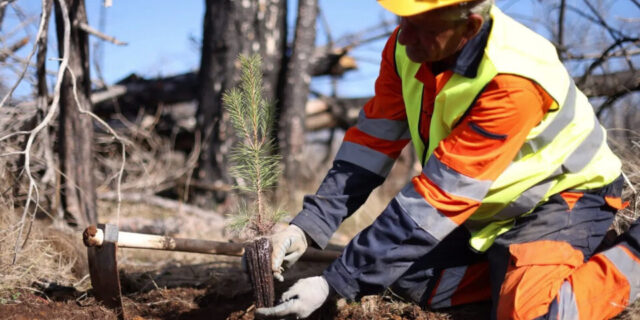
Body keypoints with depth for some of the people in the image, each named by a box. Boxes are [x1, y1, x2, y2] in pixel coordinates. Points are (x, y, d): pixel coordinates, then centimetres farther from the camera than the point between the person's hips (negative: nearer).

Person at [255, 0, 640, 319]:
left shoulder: (513, 83, -35)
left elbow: (436, 201, -34)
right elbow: (372, 142, -9)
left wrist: (335, 283, -32)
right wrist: (308, 226, -21)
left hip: (562, 194, -7)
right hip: (488, 205, 7)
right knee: (407, 280, -6)